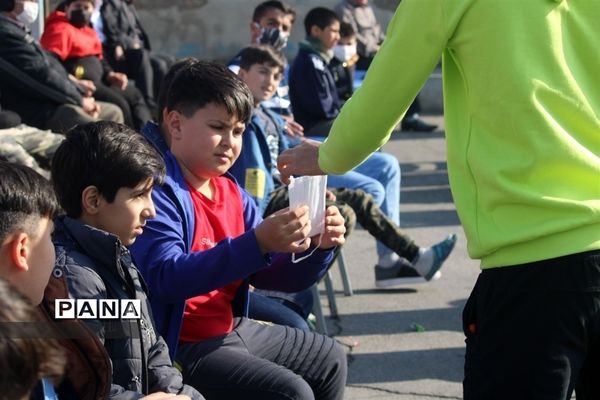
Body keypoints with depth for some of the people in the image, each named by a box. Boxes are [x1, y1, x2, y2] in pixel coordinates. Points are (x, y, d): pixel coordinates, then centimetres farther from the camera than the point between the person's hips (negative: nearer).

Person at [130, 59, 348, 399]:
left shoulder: (233, 194, 8)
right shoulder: (157, 191, -18)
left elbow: (272, 275, 11)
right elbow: (167, 278, -32)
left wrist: (318, 247, -11)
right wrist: (257, 242, -40)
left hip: (233, 331, 10)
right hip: (179, 347, -10)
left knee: (329, 361, 23)